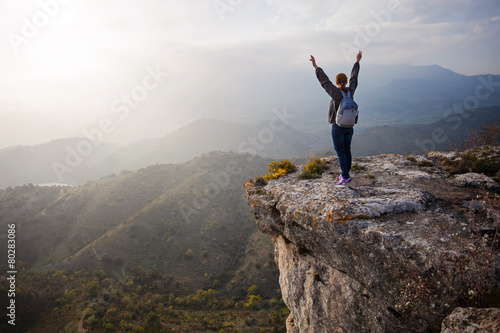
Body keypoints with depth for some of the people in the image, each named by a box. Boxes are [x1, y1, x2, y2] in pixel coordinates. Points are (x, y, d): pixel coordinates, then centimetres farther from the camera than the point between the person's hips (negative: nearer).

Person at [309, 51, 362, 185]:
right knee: (347, 151, 13)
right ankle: (345, 175, 23)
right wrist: (357, 61, 27)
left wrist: (316, 66, -5)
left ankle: (345, 176, -2)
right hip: (349, 127, 6)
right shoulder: (350, 91, -3)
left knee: (340, 152, -1)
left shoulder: (336, 93, -17)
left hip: (337, 128, -6)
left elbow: (324, 81, -12)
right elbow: (354, 78, 12)